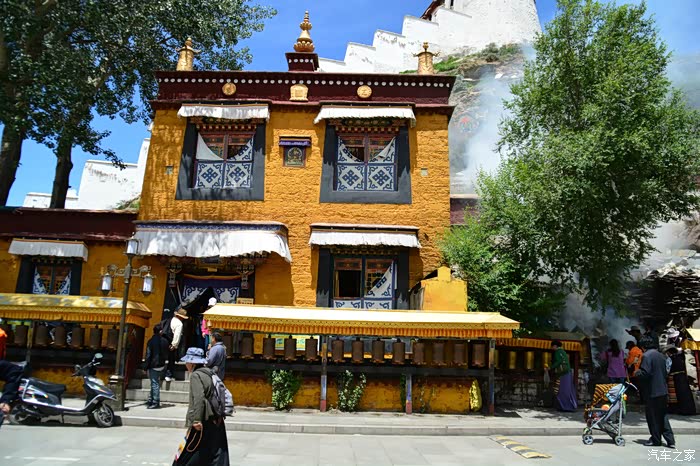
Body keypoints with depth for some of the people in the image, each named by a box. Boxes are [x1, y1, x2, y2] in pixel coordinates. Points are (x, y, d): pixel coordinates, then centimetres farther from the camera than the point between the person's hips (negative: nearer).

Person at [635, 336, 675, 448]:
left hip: (652, 392, -8)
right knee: (662, 416, 14)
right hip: (663, 390, 8)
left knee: (653, 416, 4)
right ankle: (670, 440, 12)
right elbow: (665, 372, 18)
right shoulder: (661, 355, 10)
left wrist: (637, 373, -4)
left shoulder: (647, 356, -17)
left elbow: (645, 373, -22)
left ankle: (656, 440, 12)